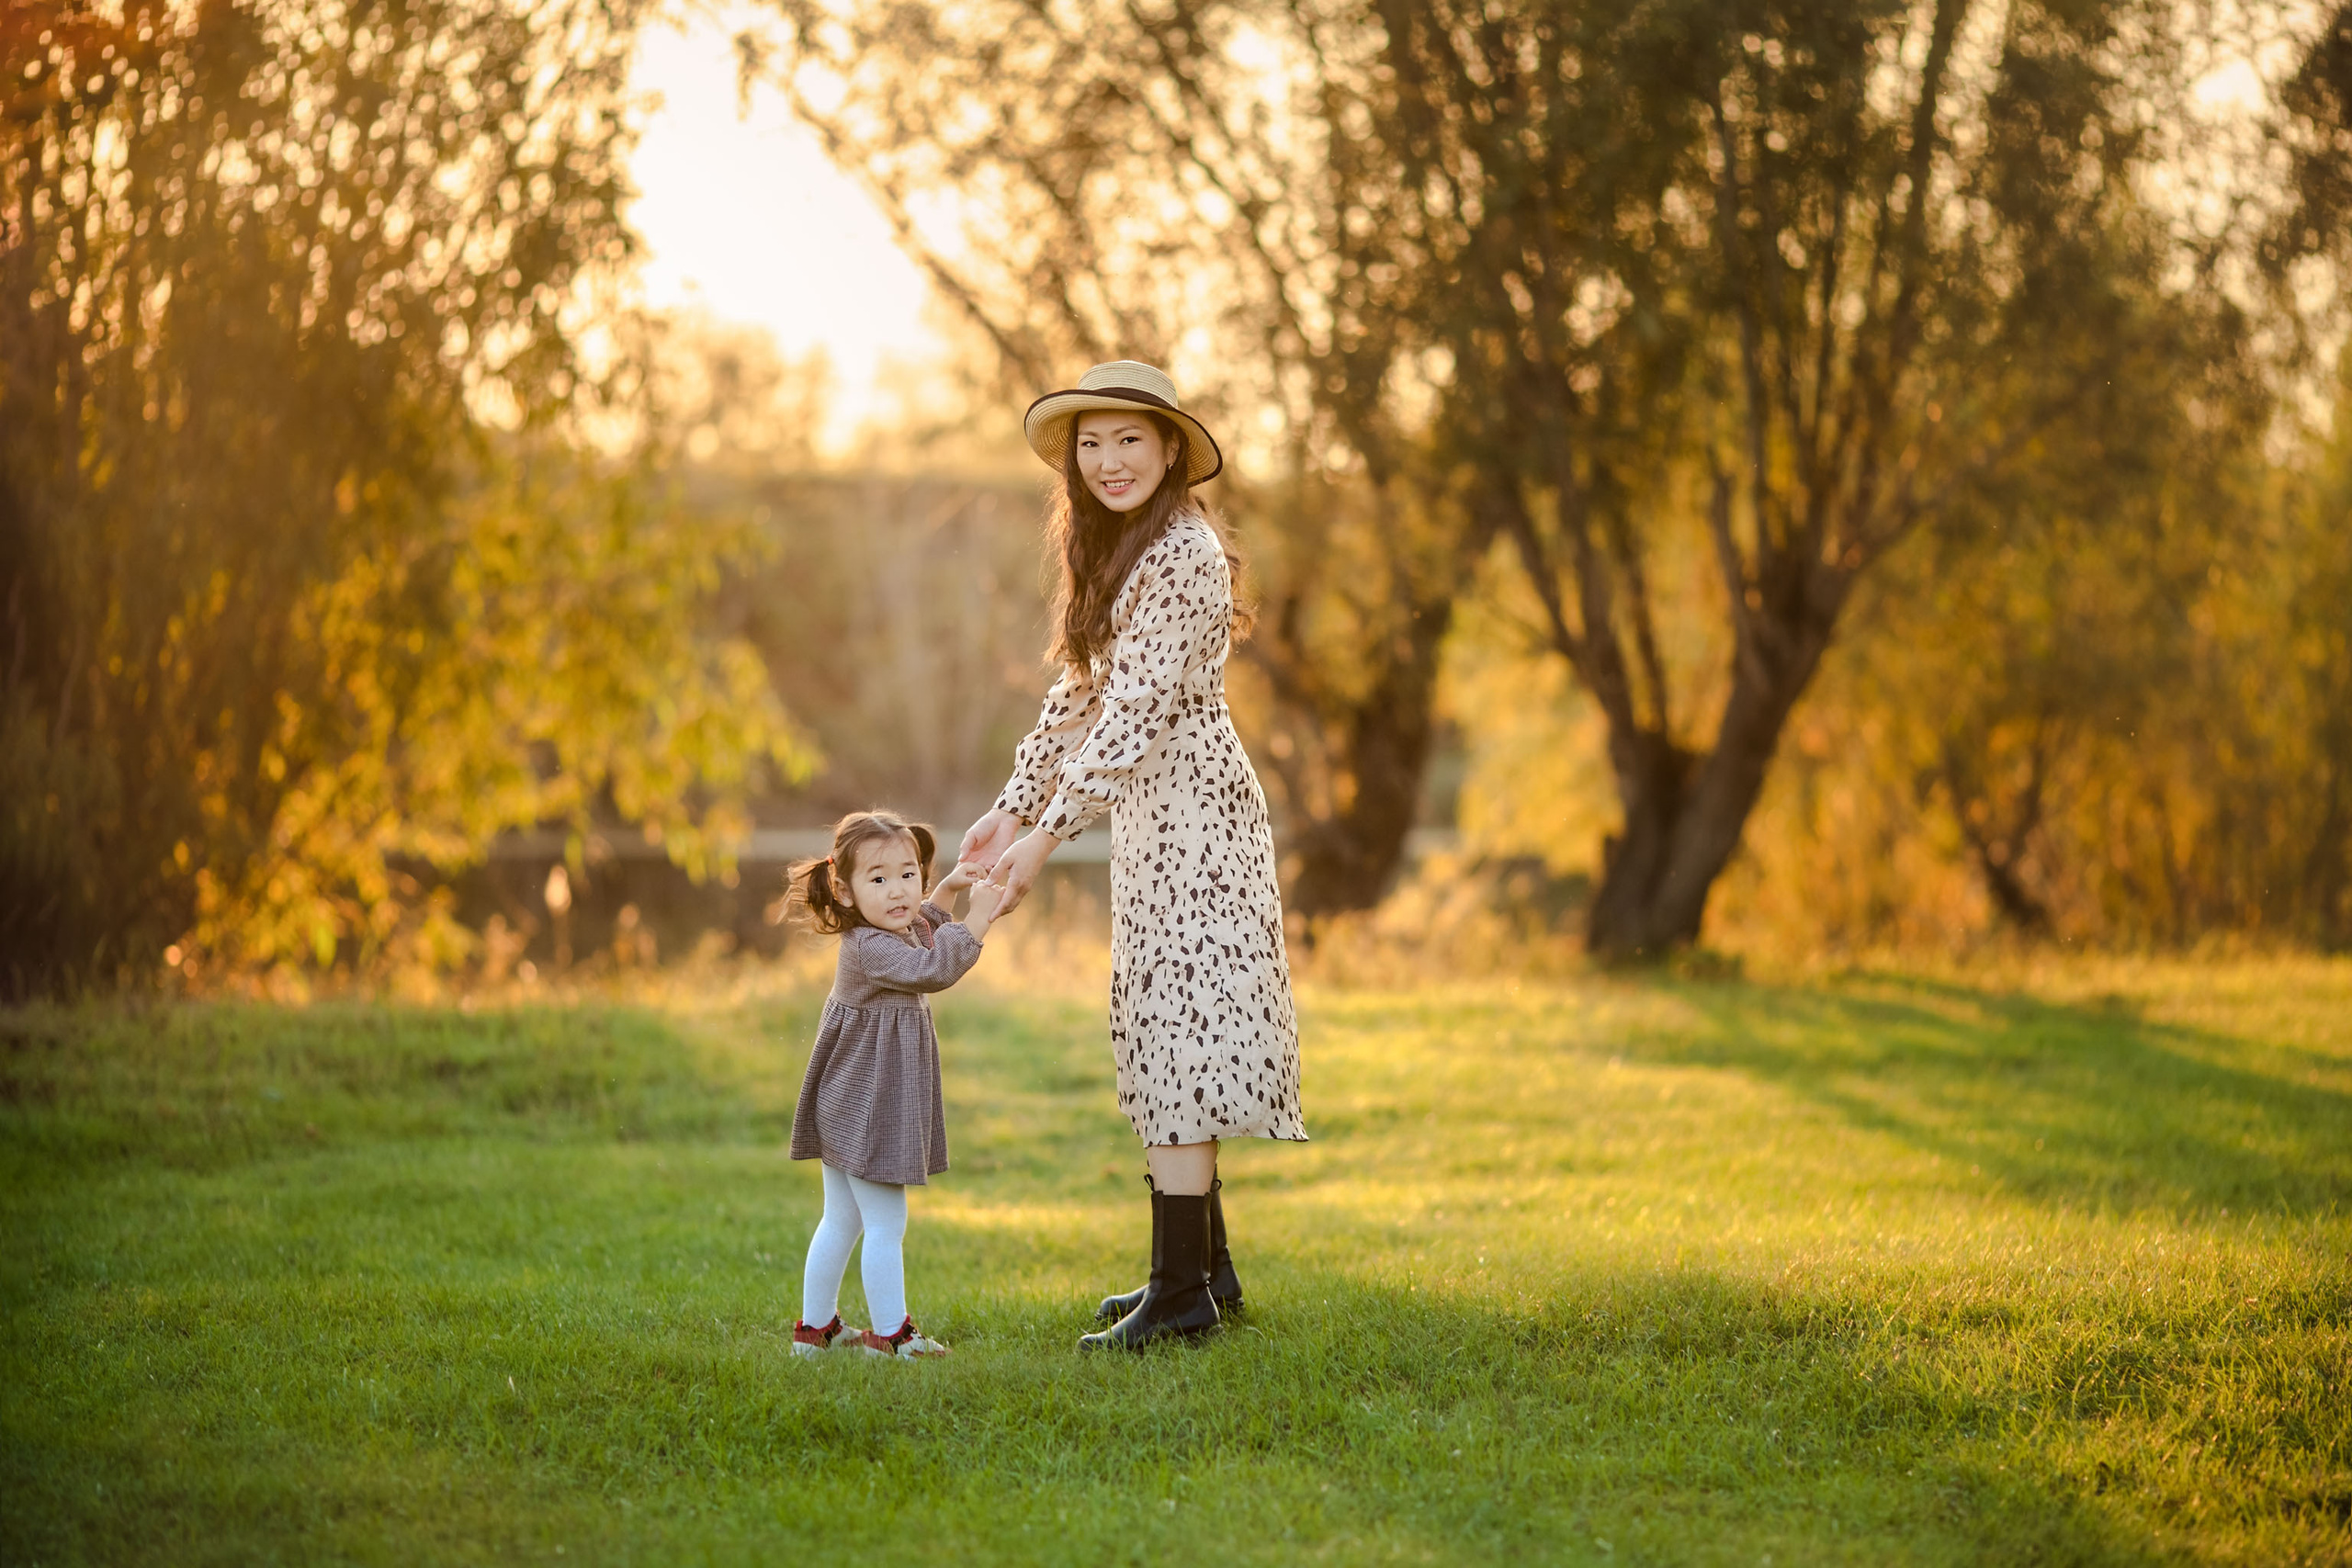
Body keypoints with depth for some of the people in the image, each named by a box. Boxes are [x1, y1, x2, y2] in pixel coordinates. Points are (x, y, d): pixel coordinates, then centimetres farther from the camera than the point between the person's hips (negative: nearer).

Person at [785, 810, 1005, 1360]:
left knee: (841, 1222, 18)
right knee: (886, 1227, -3)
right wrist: (977, 919, -33)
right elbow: (931, 969, -36)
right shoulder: (868, 948, -23)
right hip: (867, 1111, -11)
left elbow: (914, 928, 33)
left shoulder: (889, 932, 8)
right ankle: (890, 1334, 4)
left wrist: (946, 892, 22)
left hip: (848, 1109, 11)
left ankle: (815, 1327, 25)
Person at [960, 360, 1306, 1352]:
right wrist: (1013, 806, 14)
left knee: (1174, 1033, -9)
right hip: (1150, 818, 10)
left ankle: (1181, 1297, -7)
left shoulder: (1183, 552, -16)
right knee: (1161, 1037, 12)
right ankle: (1205, 1271, 20)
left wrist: (1049, 833, -22)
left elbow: (1139, 710, -21)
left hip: (1190, 812, -10)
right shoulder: (1114, 550, 15)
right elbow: (1081, 695, 19)